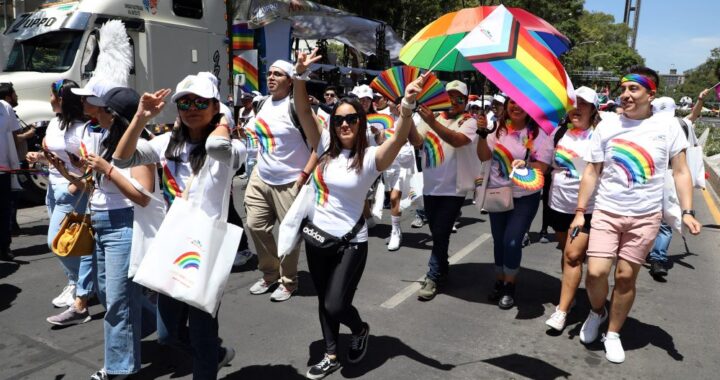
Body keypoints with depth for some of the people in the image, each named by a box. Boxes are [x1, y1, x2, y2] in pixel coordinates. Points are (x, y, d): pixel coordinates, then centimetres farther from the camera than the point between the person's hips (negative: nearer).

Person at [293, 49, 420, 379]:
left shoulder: (371, 158, -12)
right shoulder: (326, 147, -2)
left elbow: (400, 138, -29)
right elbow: (303, 111, -10)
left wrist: (408, 104, -47)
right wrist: (299, 74, -25)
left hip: (351, 241, -4)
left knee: (336, 305, -5)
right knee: (324, 301, 16)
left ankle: (361, 330, 31)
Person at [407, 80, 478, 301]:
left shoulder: (469, 121, -4)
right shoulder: (434, 117, 8)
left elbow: (457, 140, -24)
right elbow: (417, 142, -6)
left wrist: (432, 122, -35)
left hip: (452, 189, -4)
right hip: (430, 187, 5)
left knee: (440, 235, -6)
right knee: (437, 234, 16)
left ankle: (433, 277, 7)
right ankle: (442, 270, 34)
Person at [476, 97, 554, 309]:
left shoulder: (538, 132, -9)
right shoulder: (499, 128, 2)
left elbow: (542, 166, -12)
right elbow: (484, 156, 1)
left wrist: (526, 165, -32)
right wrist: (483, 134, -13)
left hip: (525, 197, -3)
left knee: (512, 241, -9)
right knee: (499, 240, 12)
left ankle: (509, 286, 12)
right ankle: (499, 282, 29)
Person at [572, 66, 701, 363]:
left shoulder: (668, 125, -2)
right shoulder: (606, 126, -1)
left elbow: (680, 171, 2)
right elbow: (591, 172, 3)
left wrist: (687, 211, -7)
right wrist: (580, 211, 1)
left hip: (645, 217, 0)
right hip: (606, 212, 1)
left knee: (625, 277, 6)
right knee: (595, 273, -8)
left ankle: (613, 334, 24)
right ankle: (597, 312, 24)